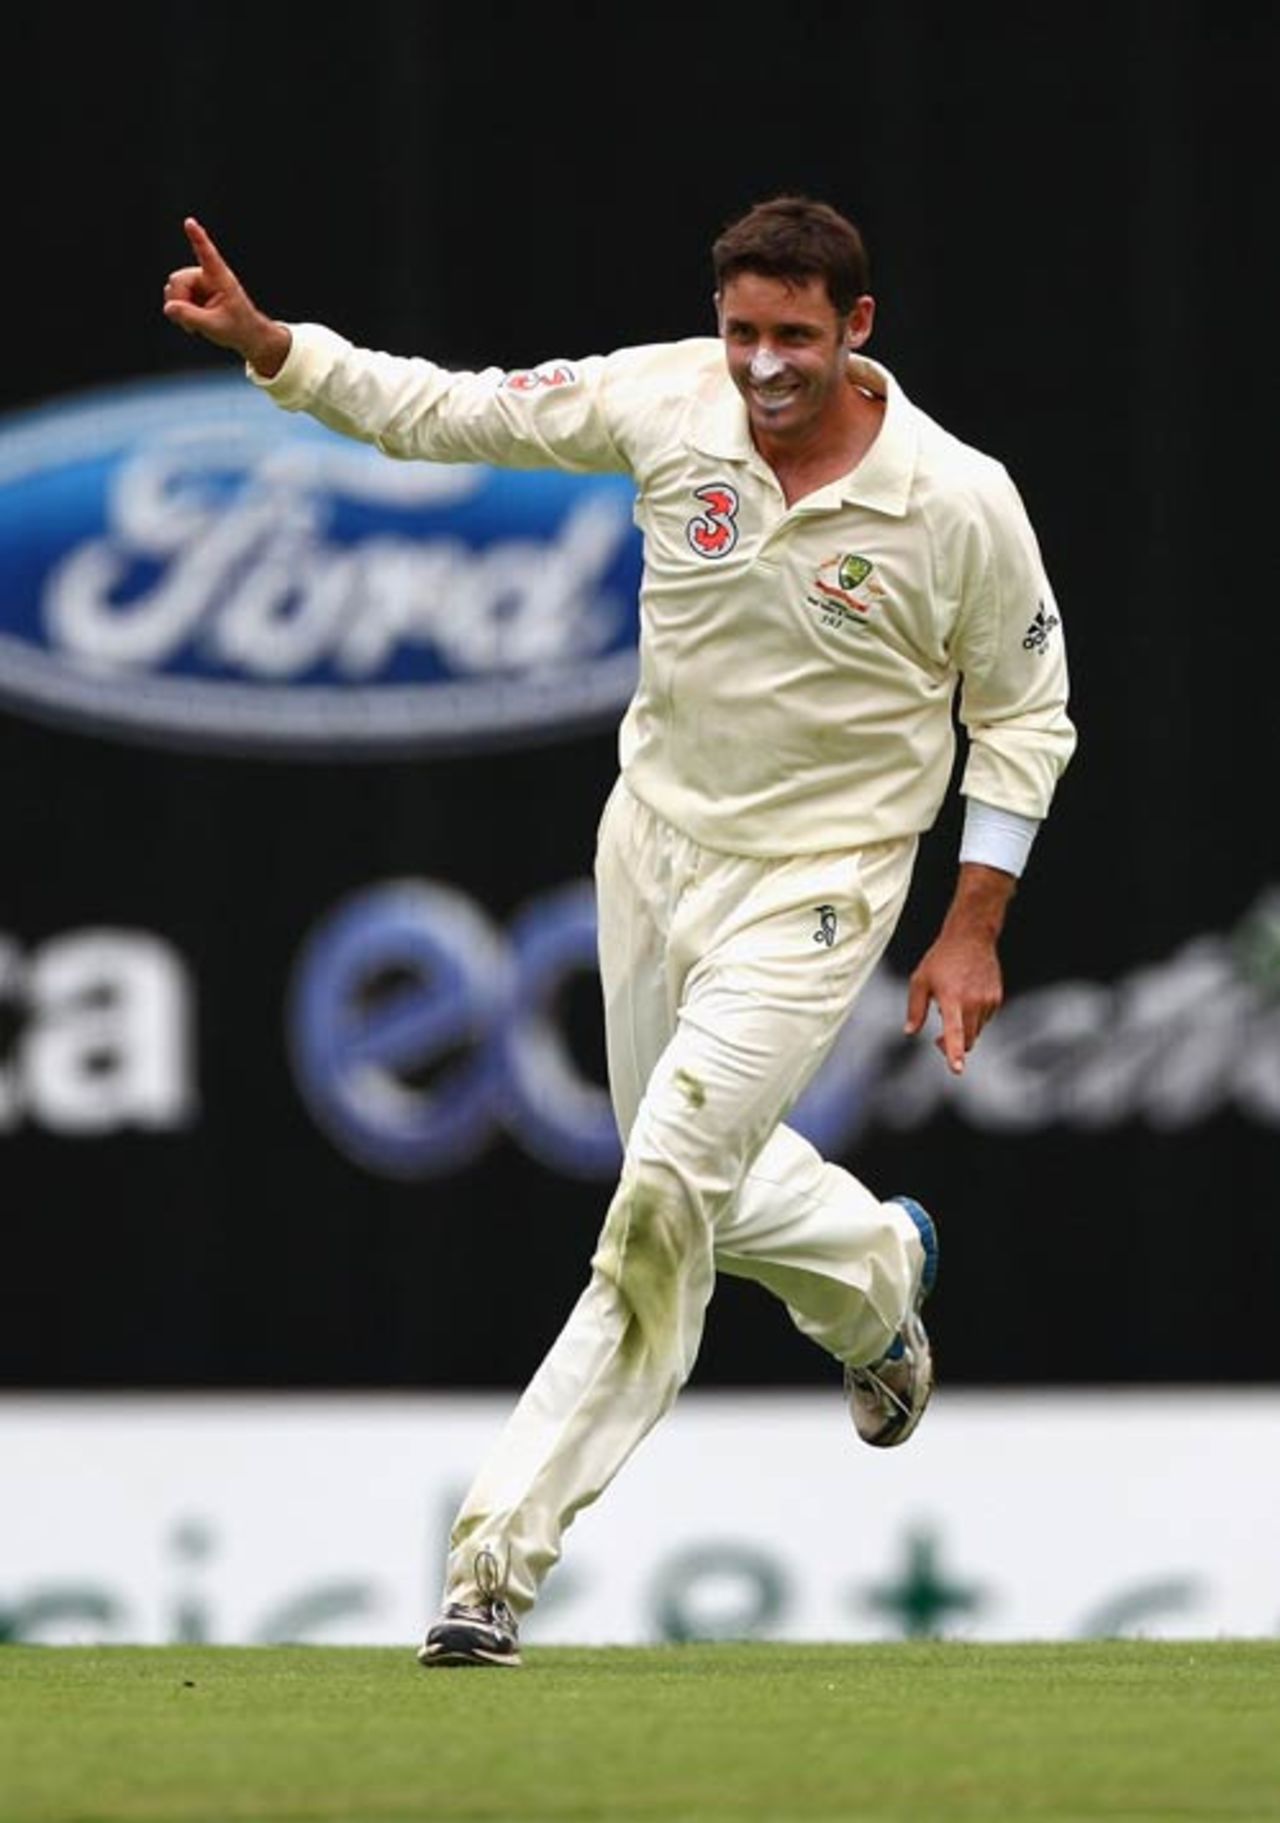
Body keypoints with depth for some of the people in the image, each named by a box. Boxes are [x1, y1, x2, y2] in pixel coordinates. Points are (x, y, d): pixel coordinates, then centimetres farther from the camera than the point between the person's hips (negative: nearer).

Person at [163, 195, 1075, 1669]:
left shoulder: (960, 501, -18)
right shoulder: (669, 402, -11)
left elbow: (1023, 715, -5)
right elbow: (444, 411, -7)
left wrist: (972, 930, -7)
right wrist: (266, 345, -20)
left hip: (815, 886, -5)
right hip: (653, 841, 5)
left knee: (665, 1203, -14)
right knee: (708, 1192, 18)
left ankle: (500, 1558, -12)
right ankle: (876, 1274, 53)